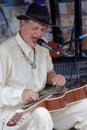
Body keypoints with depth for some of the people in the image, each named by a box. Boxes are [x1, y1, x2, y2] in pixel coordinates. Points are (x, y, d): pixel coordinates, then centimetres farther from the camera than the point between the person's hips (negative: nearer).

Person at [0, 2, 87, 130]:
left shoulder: (42, 46, 8)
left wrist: (55, 78, -1)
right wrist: (20, 94, -34)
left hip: (42, 105, 8)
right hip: (13, 113, -7)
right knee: (41, 116, -38)